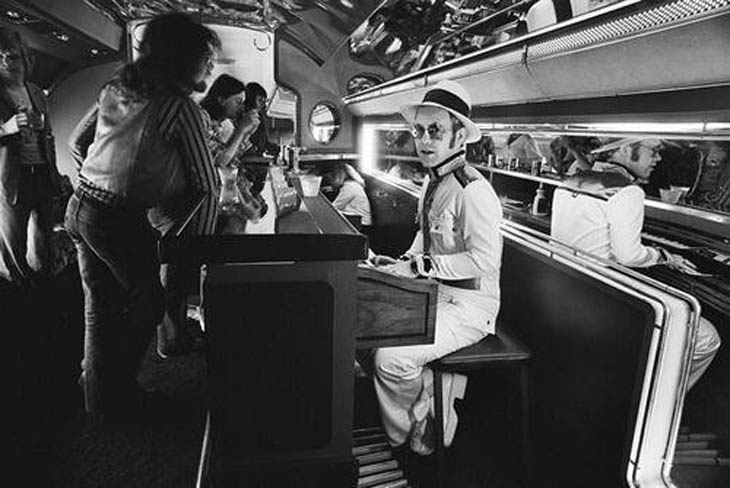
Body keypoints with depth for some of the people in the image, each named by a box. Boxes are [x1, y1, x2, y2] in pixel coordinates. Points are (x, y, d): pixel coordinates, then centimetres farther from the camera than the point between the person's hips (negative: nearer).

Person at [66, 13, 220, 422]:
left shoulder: (115, 89, 8)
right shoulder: (181, 107, -15)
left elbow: (78, 141, 19)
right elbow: (207, 185, -15)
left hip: (81, 207, 8)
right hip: (121, 221, -8)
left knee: (100, 304, 22)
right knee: (149, 300, 12)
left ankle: (97, 382, 42)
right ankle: (115, 400, 25)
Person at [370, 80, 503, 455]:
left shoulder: (473, 190, -21)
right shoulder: (431, 183, 9)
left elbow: (484, 260, -26)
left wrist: (421, 267, -23)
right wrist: (405, 262, 4)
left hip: (468, 304, -9)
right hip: (435, 292, 9)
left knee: (392, 358, -21)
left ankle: (408, 432, 12)